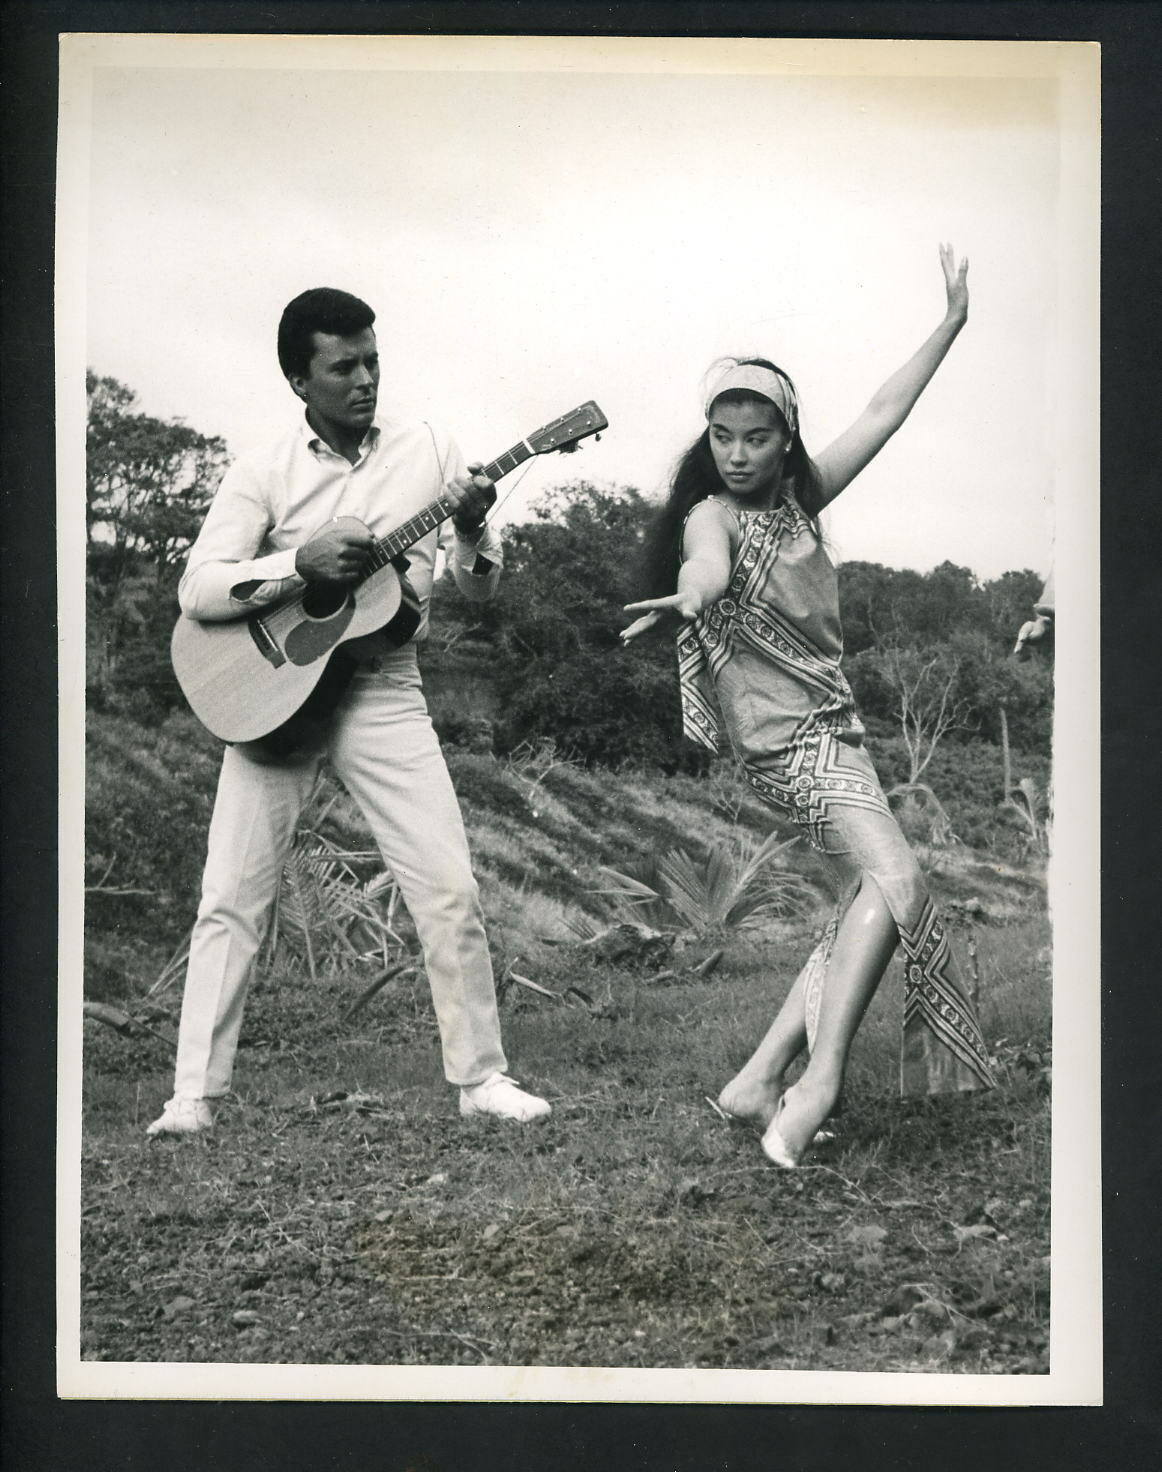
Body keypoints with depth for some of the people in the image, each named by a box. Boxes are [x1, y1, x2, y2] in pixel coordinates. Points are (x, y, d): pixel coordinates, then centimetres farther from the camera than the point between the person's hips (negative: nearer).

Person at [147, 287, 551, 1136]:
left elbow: (480, 590, 5)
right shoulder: (264, 473, -1)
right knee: (232, 898, -2)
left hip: (382, 689, 1)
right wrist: (300, 564, -21)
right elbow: (196, 589, -9)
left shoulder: (427, 451, 4)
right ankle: (196, 1094, 6)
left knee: (450, 890, -4)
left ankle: (481, 1076, 10)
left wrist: (472, 529, -16)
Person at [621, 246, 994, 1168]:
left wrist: (952, 324, 17)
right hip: (784, 734, -9)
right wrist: (689, 594, -57)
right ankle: (819, 1085, -33)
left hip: (831, 727, 9)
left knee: (871, 910, 7)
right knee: (894, 881, -25)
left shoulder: (799, 502, 12)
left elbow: (881, 419, 16)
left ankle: (760, 1083, 7)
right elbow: (709, 565, -33)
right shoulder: (710, 514, -9)